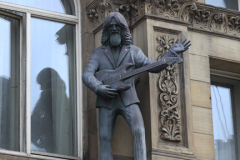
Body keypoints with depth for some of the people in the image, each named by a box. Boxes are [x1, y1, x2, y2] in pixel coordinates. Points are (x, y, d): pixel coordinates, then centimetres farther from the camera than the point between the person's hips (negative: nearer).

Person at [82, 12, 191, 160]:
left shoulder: (133, 51, 13)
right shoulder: (98, 53, 13)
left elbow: (154, 66, 6)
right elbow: (87, 75, 2)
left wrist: (173, 52, -6)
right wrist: (99, 88, -18)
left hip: (128, 99, 0)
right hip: (107, 102, 1)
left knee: (139, 131, -22)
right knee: (105, 138, -6)